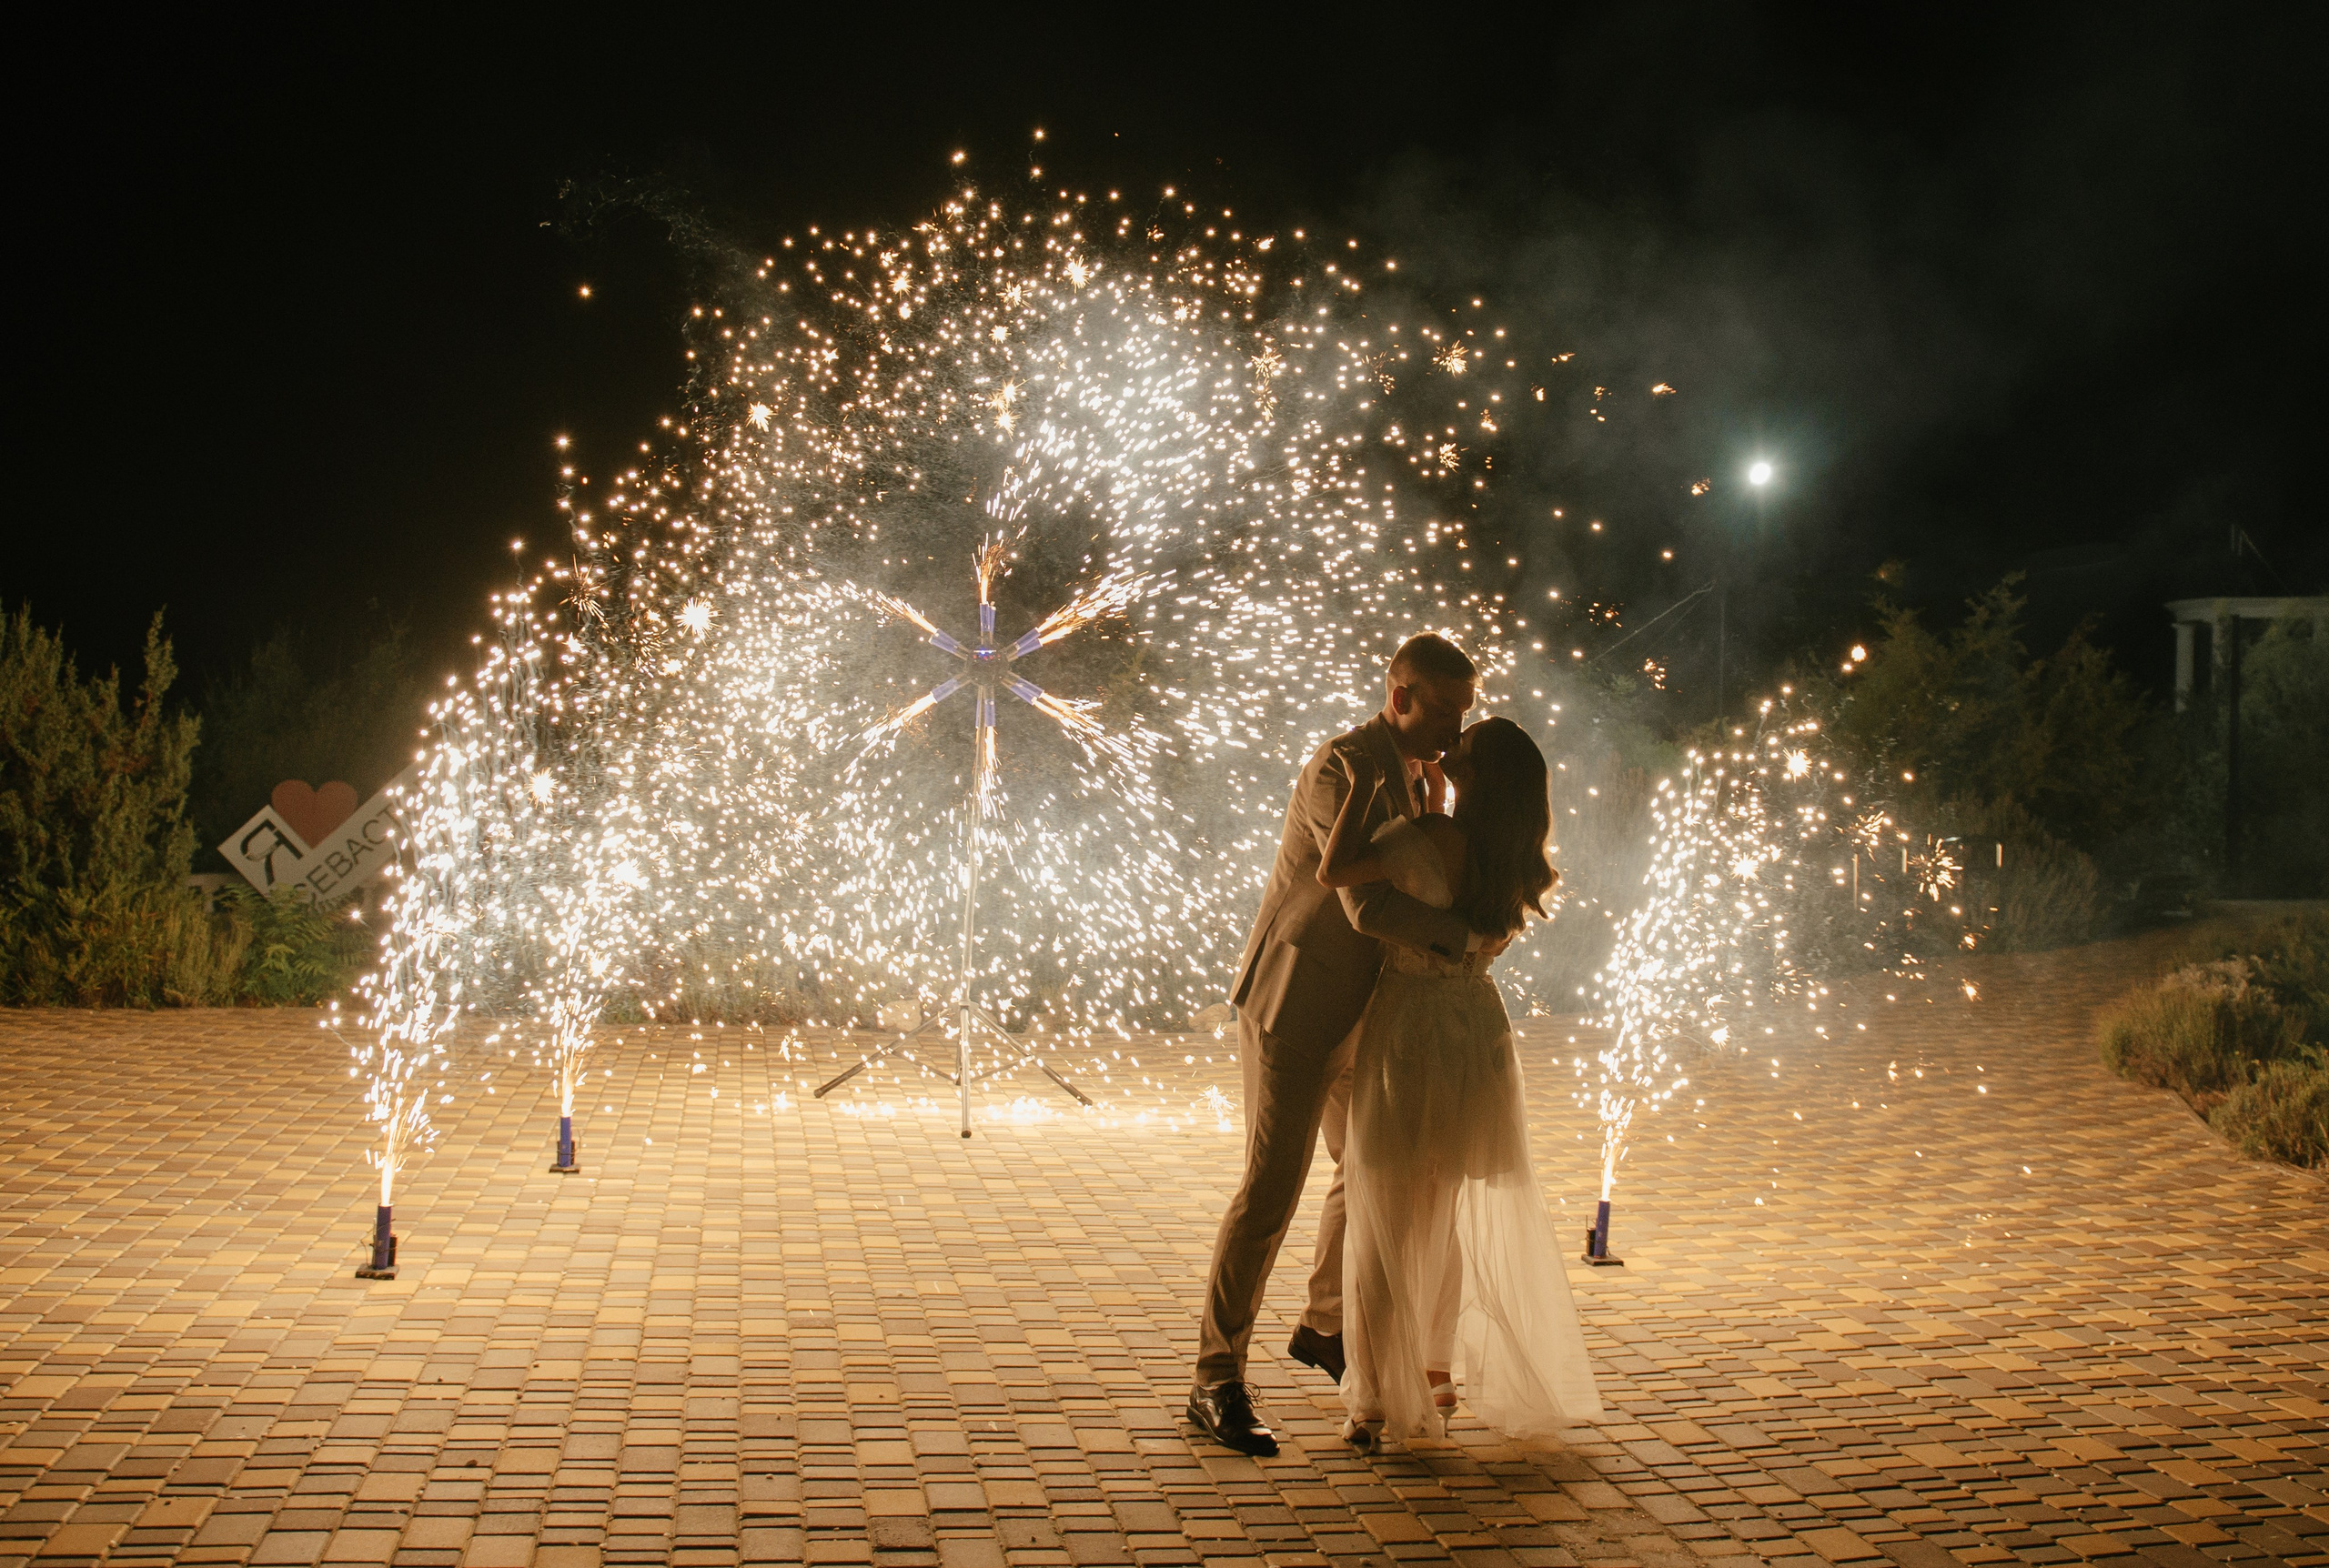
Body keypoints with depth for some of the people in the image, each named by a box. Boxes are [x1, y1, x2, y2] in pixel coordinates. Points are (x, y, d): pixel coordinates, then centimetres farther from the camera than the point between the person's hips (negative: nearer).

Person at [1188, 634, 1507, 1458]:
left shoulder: (1415, 775, 8)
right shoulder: (1342, 768, -21)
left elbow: (1425, 875, 20)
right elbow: (1369, 905, -30)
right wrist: (1464, 935, -19)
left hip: (1359, 1014, 9)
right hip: (1293, 1009, -9)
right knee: (1271, 1189, -10)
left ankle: (1323, 1326, 40)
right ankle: (1216, 1382, -4)